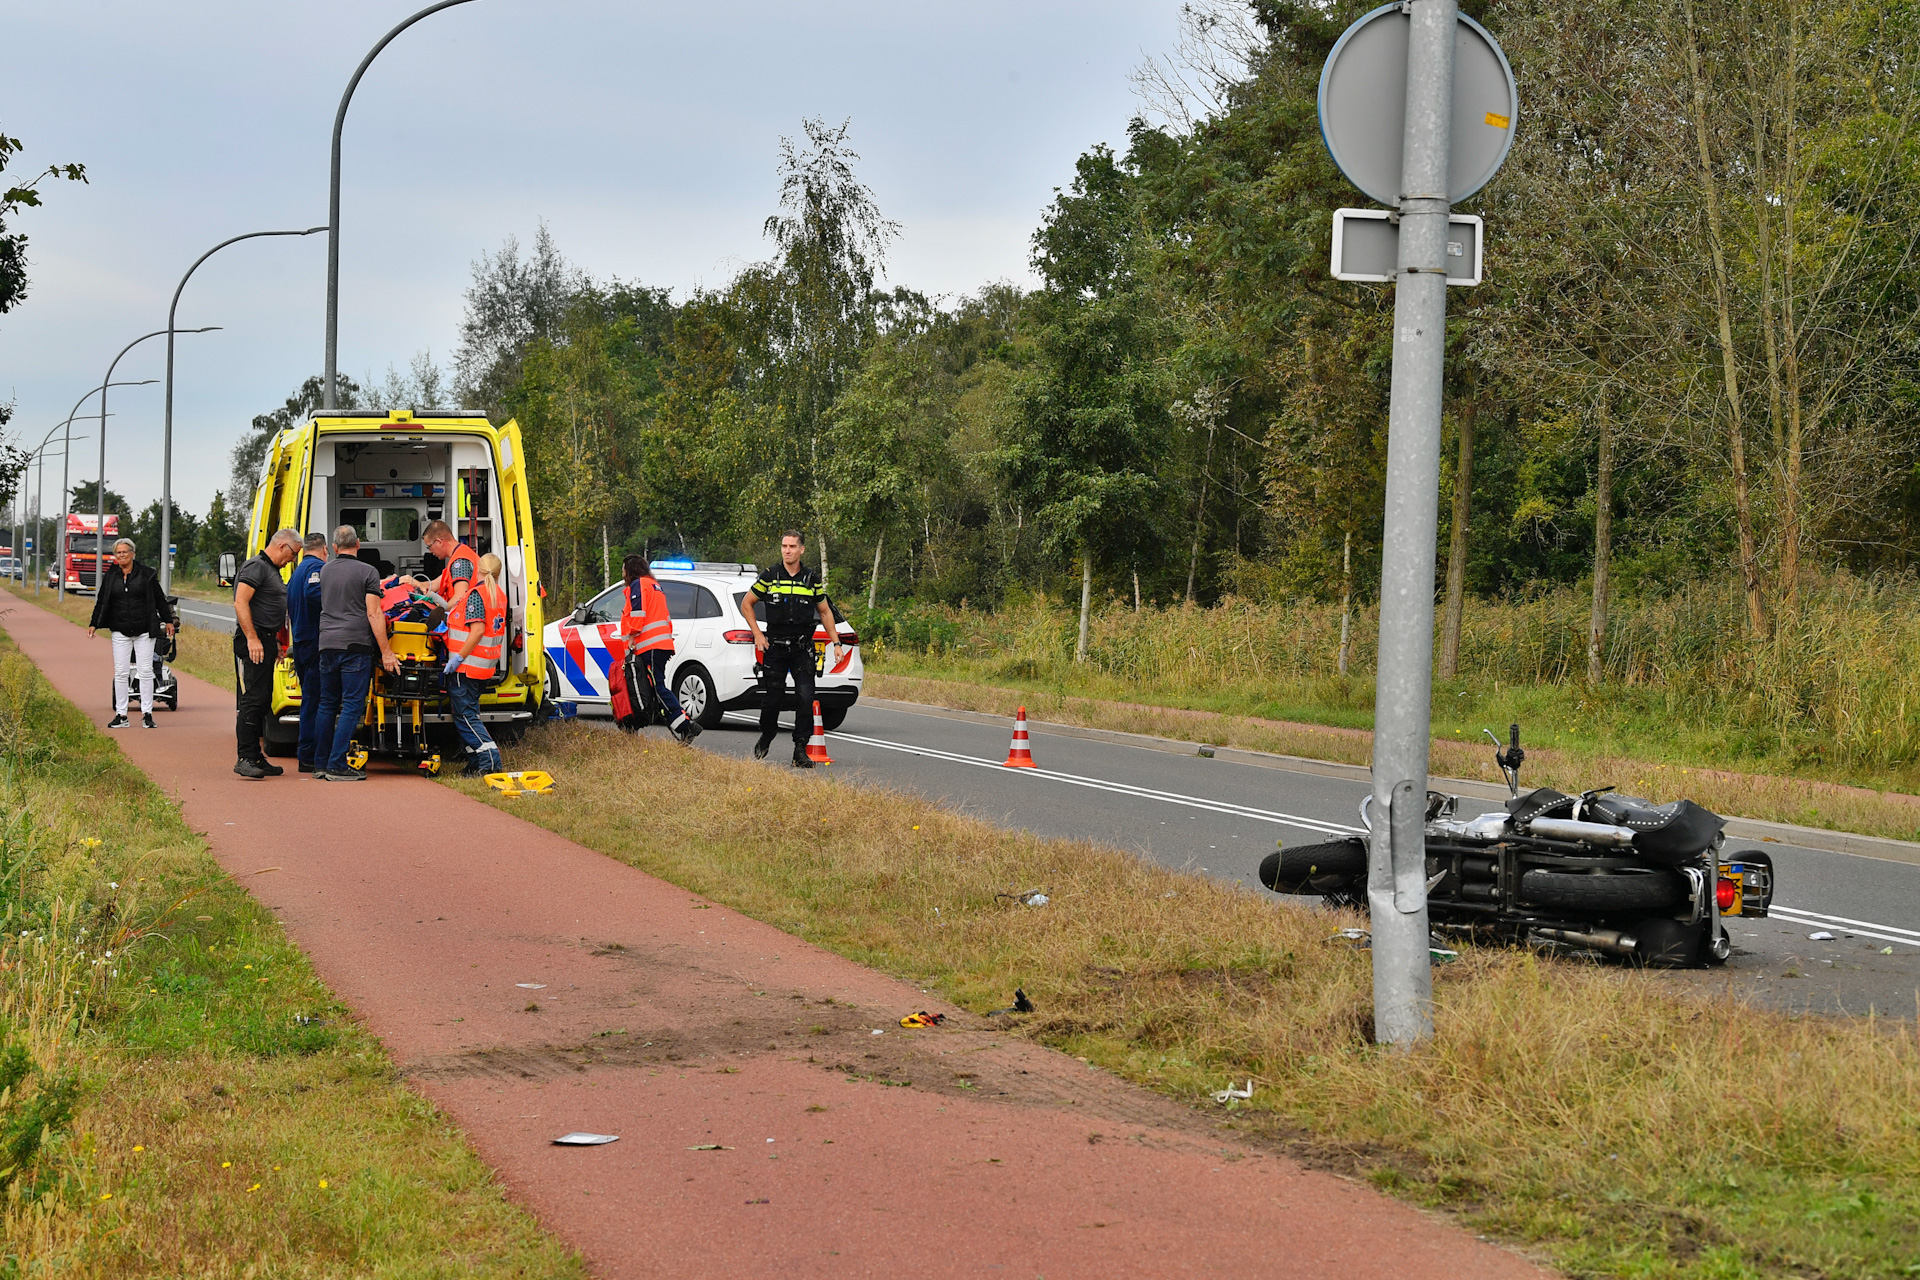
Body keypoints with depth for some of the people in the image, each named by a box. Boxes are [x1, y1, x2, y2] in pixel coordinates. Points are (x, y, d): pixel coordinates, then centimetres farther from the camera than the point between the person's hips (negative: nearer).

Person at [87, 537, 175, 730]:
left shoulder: (146, 574, 0)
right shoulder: (110, 576, 6)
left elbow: (159, 599, 6)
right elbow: (101, 602, 11)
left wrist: (168, 620, 7)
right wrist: (94, 624, 3)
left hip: (144, 631, -2)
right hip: (120, 632, 2)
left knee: (146, 671, -2)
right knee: (120, 673, 0)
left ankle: (147, 714, 4)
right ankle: (121, 715, 5)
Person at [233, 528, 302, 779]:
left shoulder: (272, 570, 21)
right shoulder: (256, 567, -11)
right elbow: (240, 603, -20)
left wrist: (275, 642, 25)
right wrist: (252, 639, -24)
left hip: (266, 643, 10)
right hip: (253, 643, -10)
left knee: (262, 701, 11)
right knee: (252, 700, -13)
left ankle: (256, 758, 14)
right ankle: (245, 758, -16)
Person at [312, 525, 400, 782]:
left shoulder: (325, 571, 14)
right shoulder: (367, 572, -4)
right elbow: (373, 613, -10)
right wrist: (386, 652, -8)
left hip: (327, 643, 5)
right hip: (355, 645, -5)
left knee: (327, 705, 13)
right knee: (352, 706, -4)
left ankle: (321, 764, 14)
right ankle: (337, 766, -9)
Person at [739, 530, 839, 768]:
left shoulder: (812, 580, 4)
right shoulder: (769, 577, 1)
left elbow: (825, 612, 16)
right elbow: (746, 604, 10)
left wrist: (836, 642, 9)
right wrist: (757, 634, 2)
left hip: (802, 649, 0)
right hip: (774, 648, 0)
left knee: (806, 698, -12)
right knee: (770, 699, 4)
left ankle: (800, 751, -6)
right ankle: (766, 737, 32)